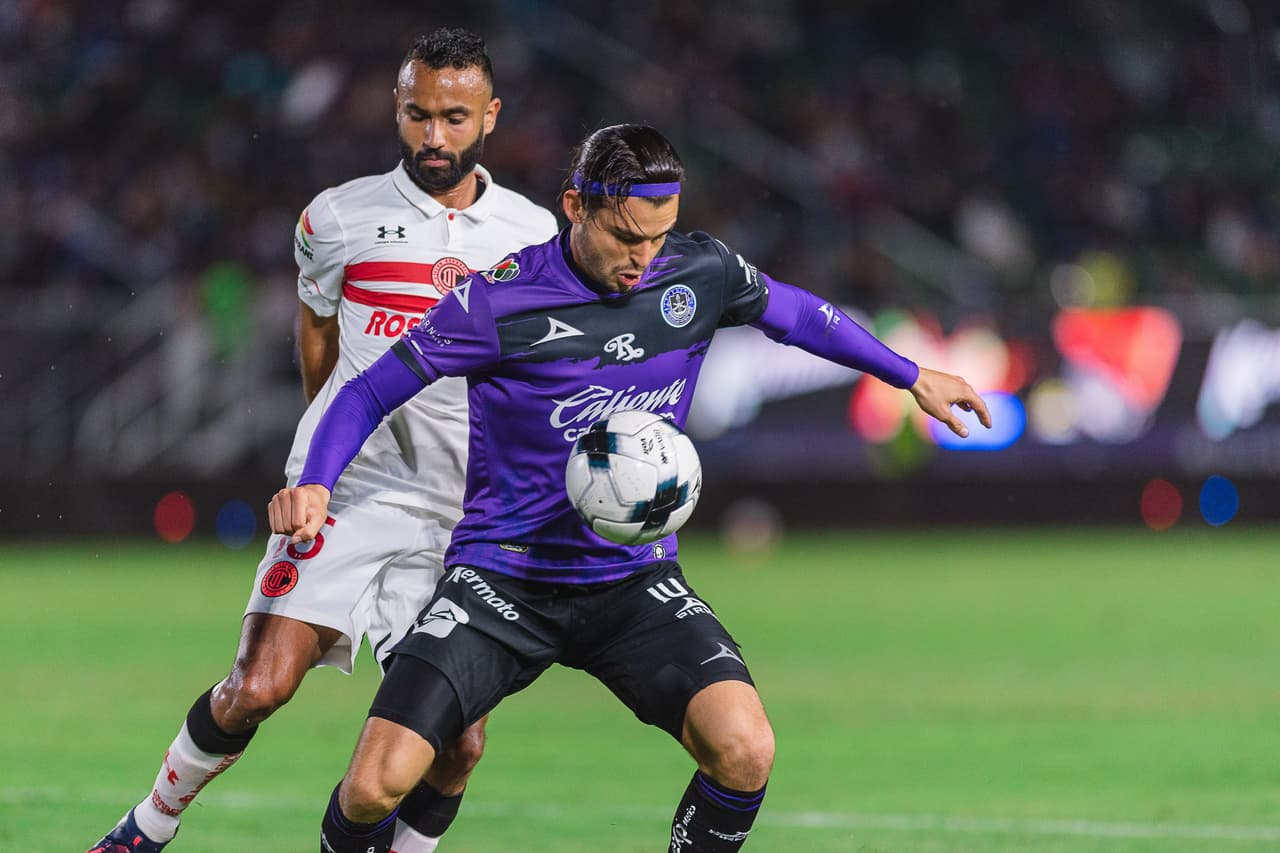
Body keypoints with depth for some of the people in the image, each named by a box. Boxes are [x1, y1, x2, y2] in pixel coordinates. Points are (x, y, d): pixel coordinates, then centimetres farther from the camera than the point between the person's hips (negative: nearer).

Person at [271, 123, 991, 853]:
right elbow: (372, 393, -7)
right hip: (503, 578, -3)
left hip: (634, 580, 3)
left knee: (745, 751, -23)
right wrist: (314, 486, -24)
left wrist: (914, 377, 27)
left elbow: (793, 312, 18)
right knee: (378, 784, -19)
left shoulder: (701, 273, -3)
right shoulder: (498, 301, -14)